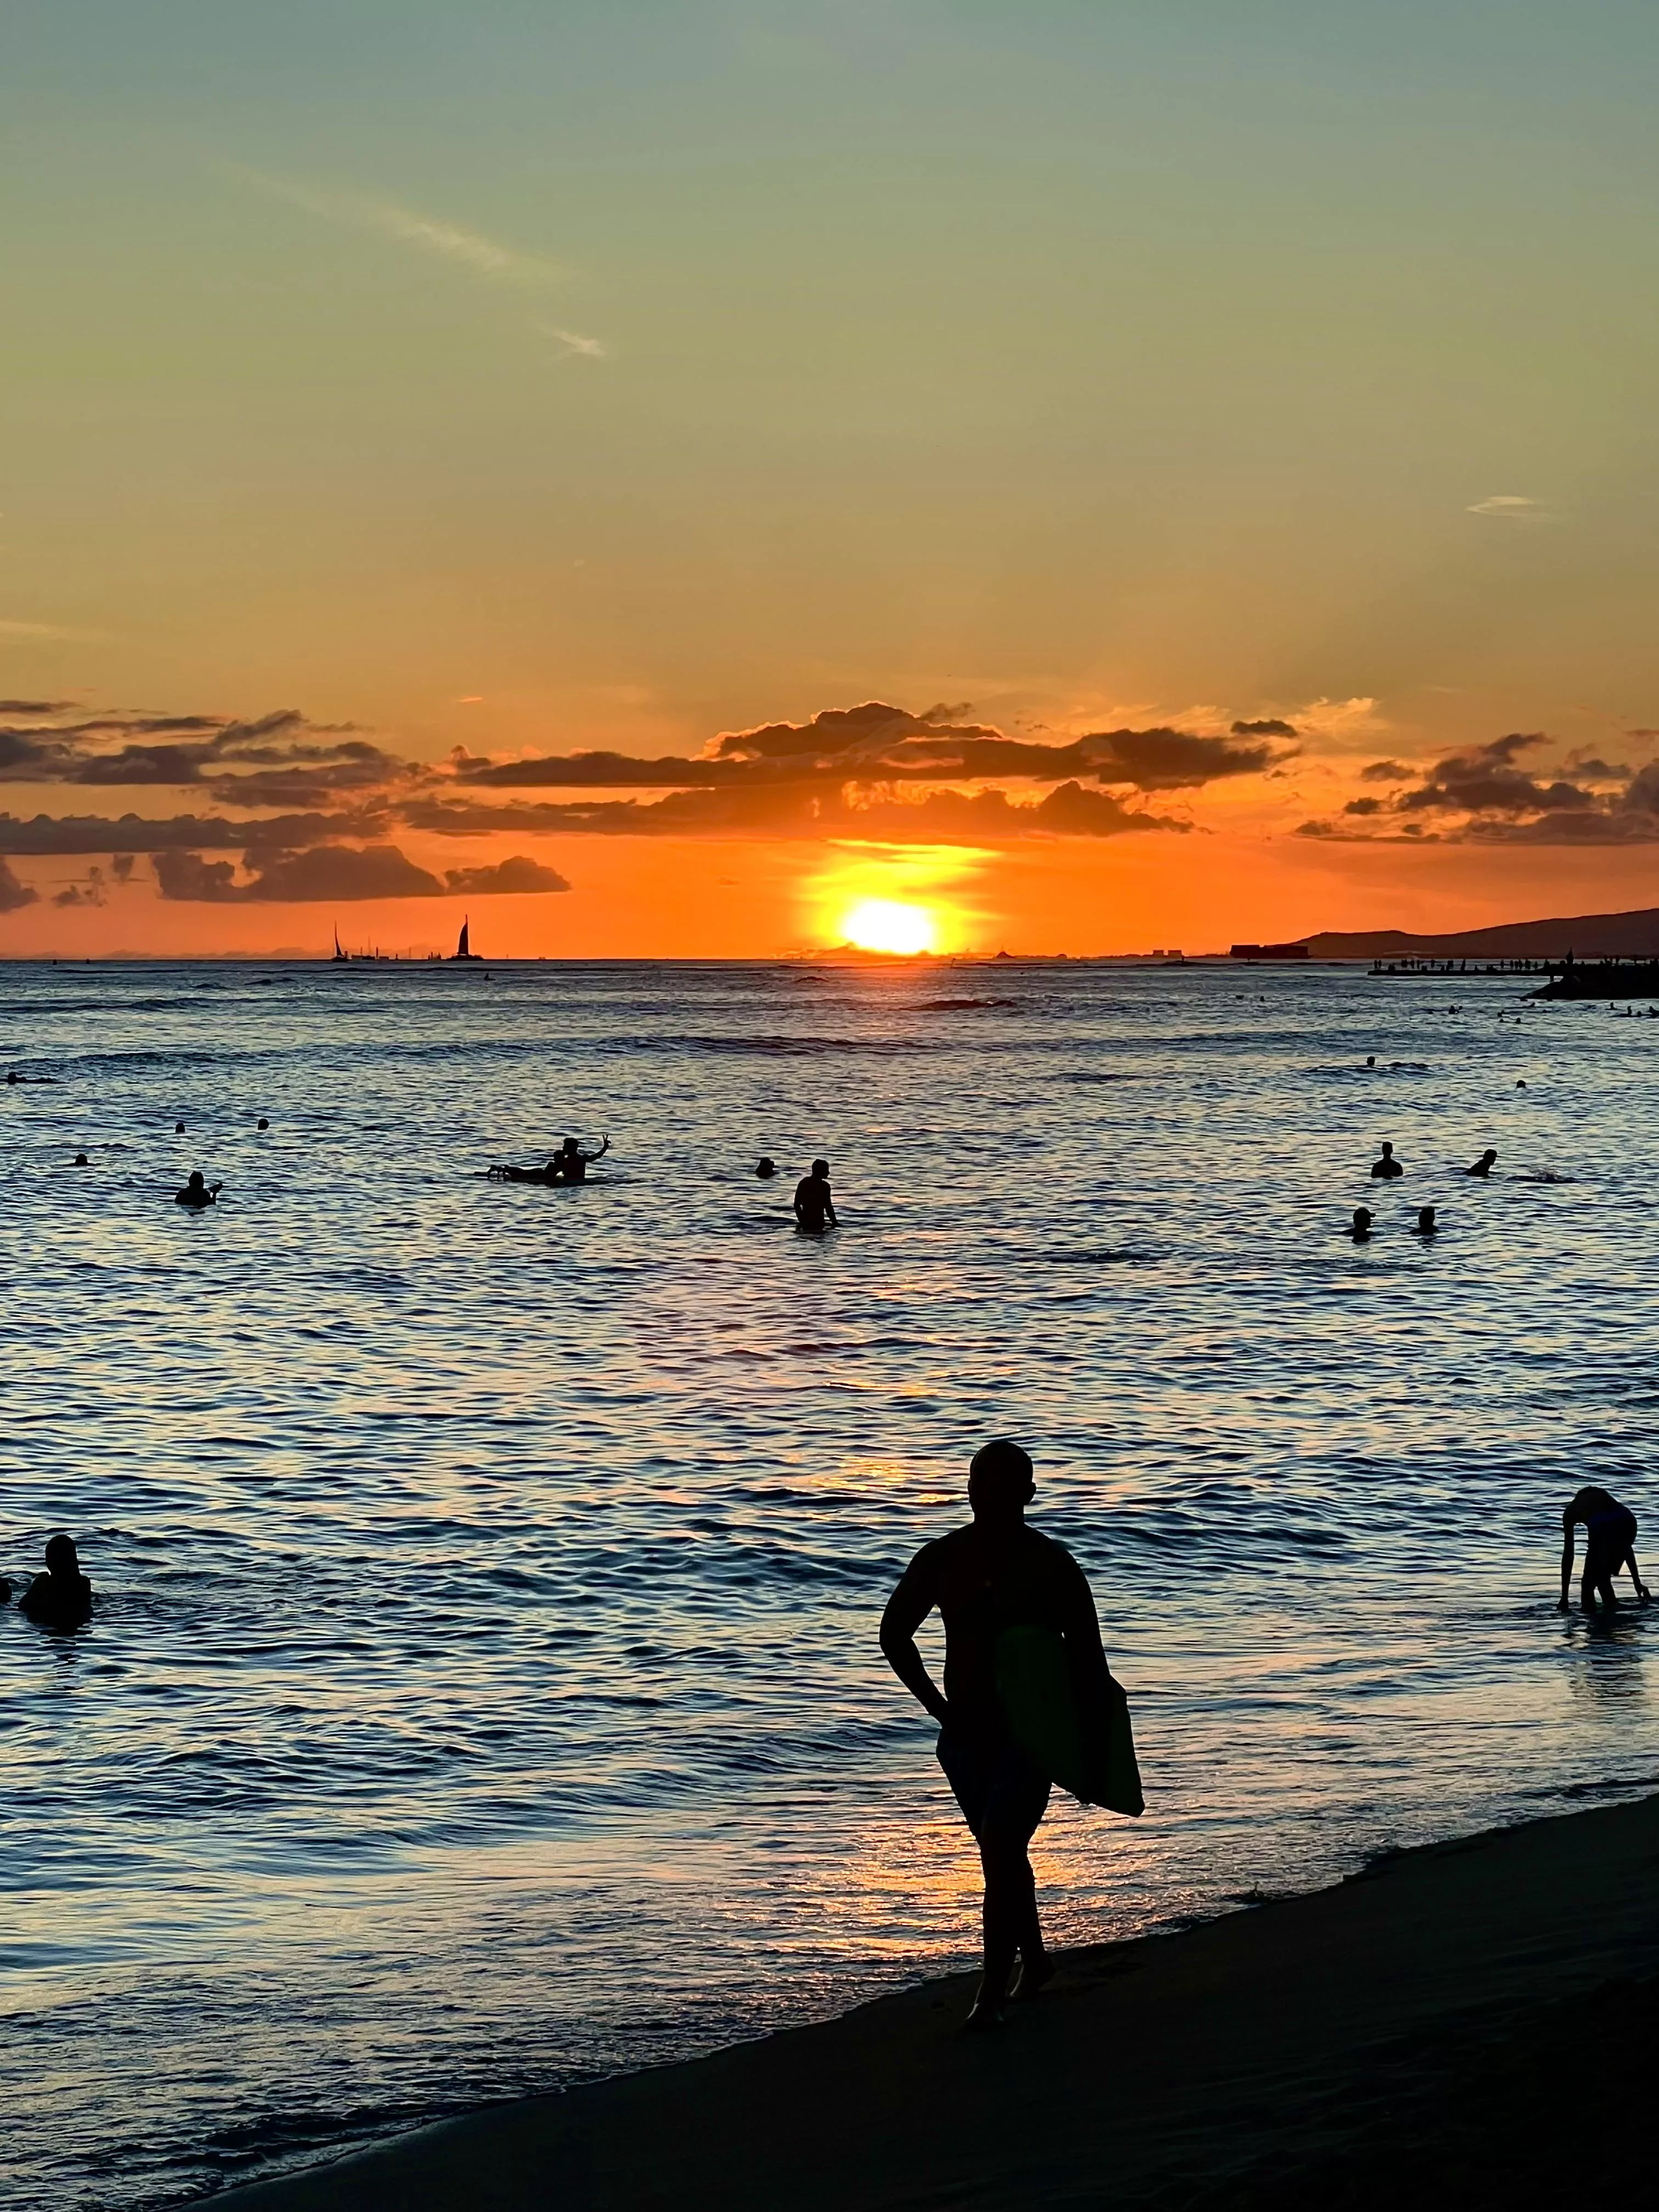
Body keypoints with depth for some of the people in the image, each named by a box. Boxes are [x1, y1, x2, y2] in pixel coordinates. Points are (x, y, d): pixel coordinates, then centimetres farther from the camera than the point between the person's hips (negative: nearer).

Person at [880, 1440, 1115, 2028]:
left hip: (1030, 1734, -5)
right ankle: (1033, 1960, 38)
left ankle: (992, 1993, -12)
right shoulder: (943, 1559, -1)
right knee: (1002, 1854, 18)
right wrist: (940, 1708, 3)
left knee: (999, 1853, -16)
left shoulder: (1052, 1568, -10)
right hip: (966, 1732, 5)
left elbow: (1087, 1660, -5)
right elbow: (895, 1635, 10)